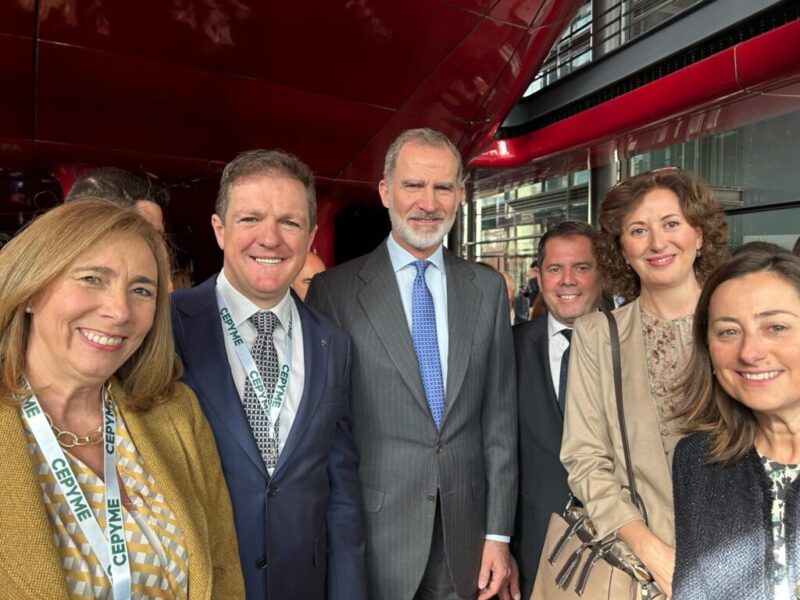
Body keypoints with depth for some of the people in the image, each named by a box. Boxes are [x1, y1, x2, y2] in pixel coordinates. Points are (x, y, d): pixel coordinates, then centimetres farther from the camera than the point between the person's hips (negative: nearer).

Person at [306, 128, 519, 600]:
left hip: (465, 534, 3)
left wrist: (499, 533, 1)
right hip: (374, 534, -2)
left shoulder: (488, 288, 1)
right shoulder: (334, 290, -8)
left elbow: (500, 414, 1)